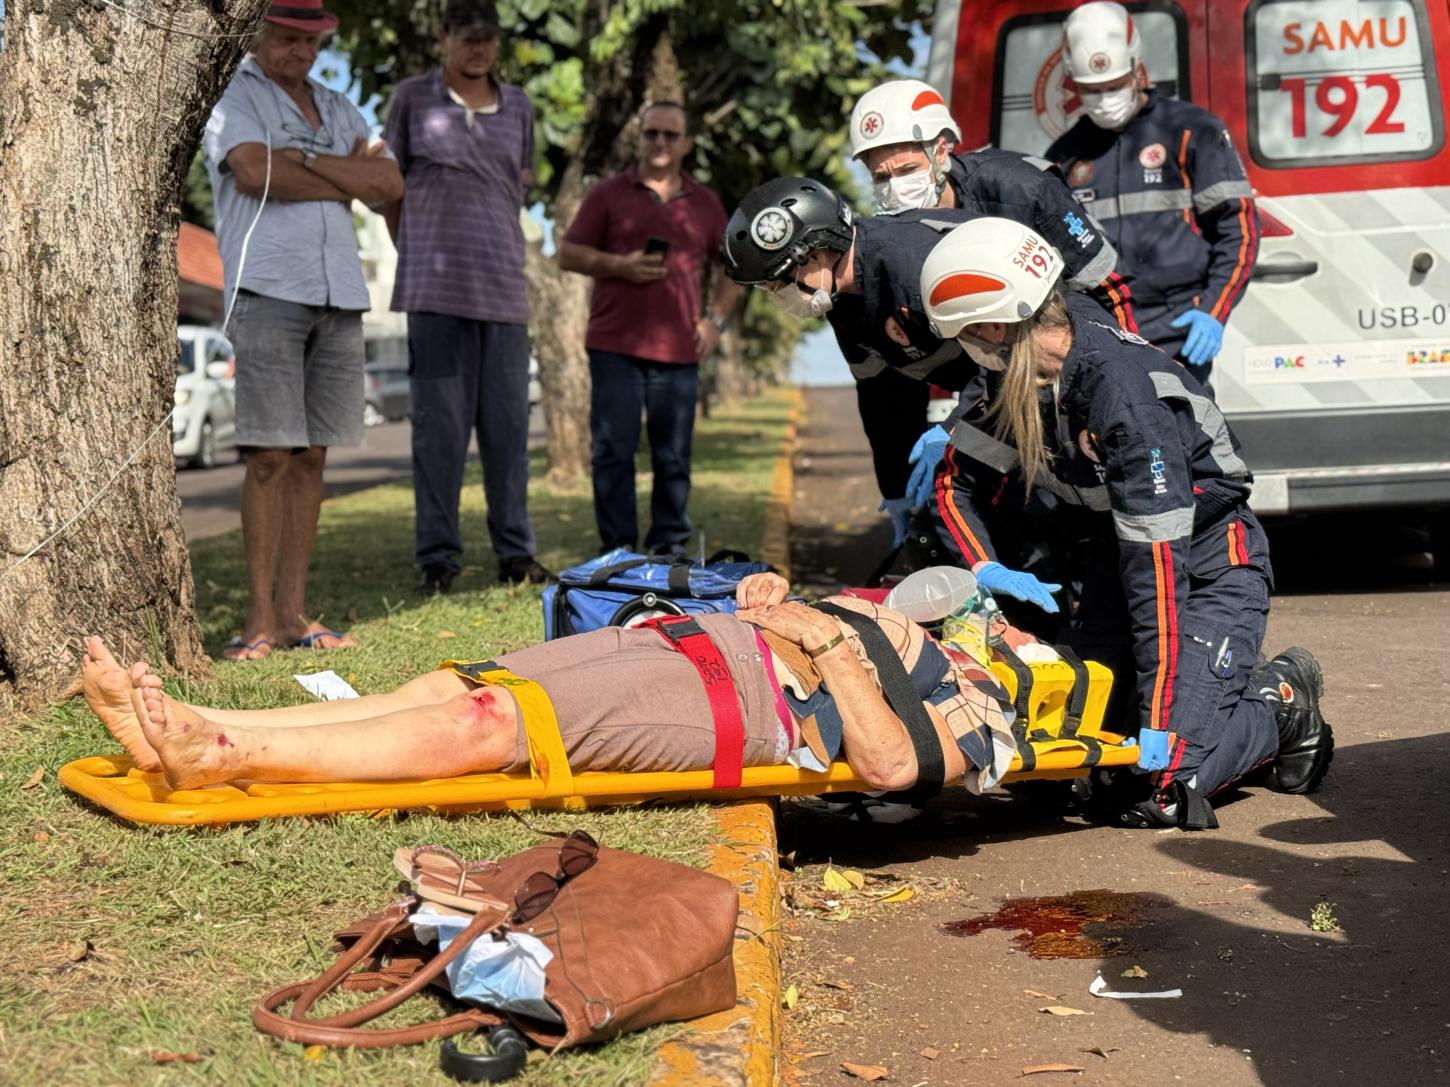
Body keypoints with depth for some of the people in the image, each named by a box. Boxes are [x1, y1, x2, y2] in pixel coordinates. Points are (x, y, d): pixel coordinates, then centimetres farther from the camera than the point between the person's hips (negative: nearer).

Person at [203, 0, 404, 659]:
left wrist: (306, 162, -5)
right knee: (269, 456, -9)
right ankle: (259, 622, -7)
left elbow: (391, 184, 7)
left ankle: (292, 613, 8)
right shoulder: (233, 96, 6)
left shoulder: (338, 110, 23)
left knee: (311, 456, 5)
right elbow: (255, 173, -13)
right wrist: (350, 177, -1)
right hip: (268, 289, -5)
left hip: (339, 292, 6)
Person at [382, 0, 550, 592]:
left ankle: (515, 553, 12)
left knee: (508, 424, 5)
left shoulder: (518, 107, 12)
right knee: (439, 423, -1)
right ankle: (437, 556, 4)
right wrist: (417, 255, 10)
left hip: (504, 288, 3)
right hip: (436, 289, -3)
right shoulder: (413, 98, 4)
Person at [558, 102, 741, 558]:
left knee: (673, 456, 5)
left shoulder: (705, 204, 14)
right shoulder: (609, 194, 7)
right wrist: (620, 266, -10)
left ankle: (671, 545, 13)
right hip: (615, 347, -2)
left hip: (679, 351, 2)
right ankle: (617, 547, 3)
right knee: (613, 452, -2)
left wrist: (716, 319, 6)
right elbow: (568, 254, 5)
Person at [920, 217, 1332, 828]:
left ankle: (1283, 706, 9)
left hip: (1211, 566, -8)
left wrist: (1156, 719, -32)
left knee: (1168, 781, -19)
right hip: (1127, 552, 8)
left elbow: (1158, 559, -32)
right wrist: (986, 573, -9)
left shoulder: (1125, 393, -31)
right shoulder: (1023, 382, -6)